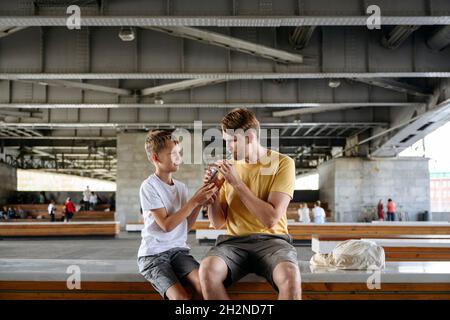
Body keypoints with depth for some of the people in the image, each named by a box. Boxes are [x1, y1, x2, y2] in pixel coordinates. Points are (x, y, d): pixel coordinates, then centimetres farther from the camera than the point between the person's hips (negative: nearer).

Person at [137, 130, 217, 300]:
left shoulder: (181, 187, 11)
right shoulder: (149, 186, -8)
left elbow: (186, 226, 11)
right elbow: (166, 225, -14)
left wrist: (199, 203, -3)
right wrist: (194, 201, -14)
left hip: (178, 249, 5)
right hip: (153, 253, -5)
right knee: (181, 297, -27)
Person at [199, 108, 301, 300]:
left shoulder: (283, 163, -4)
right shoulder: (228, 167, 9)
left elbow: (270, 219, -14)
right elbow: (217, 223, 11)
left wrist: (237, 183, -15)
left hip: (271, 239, -3)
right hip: (233, 241, 3)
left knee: (290, 276, -36)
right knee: (207, 269, -30)